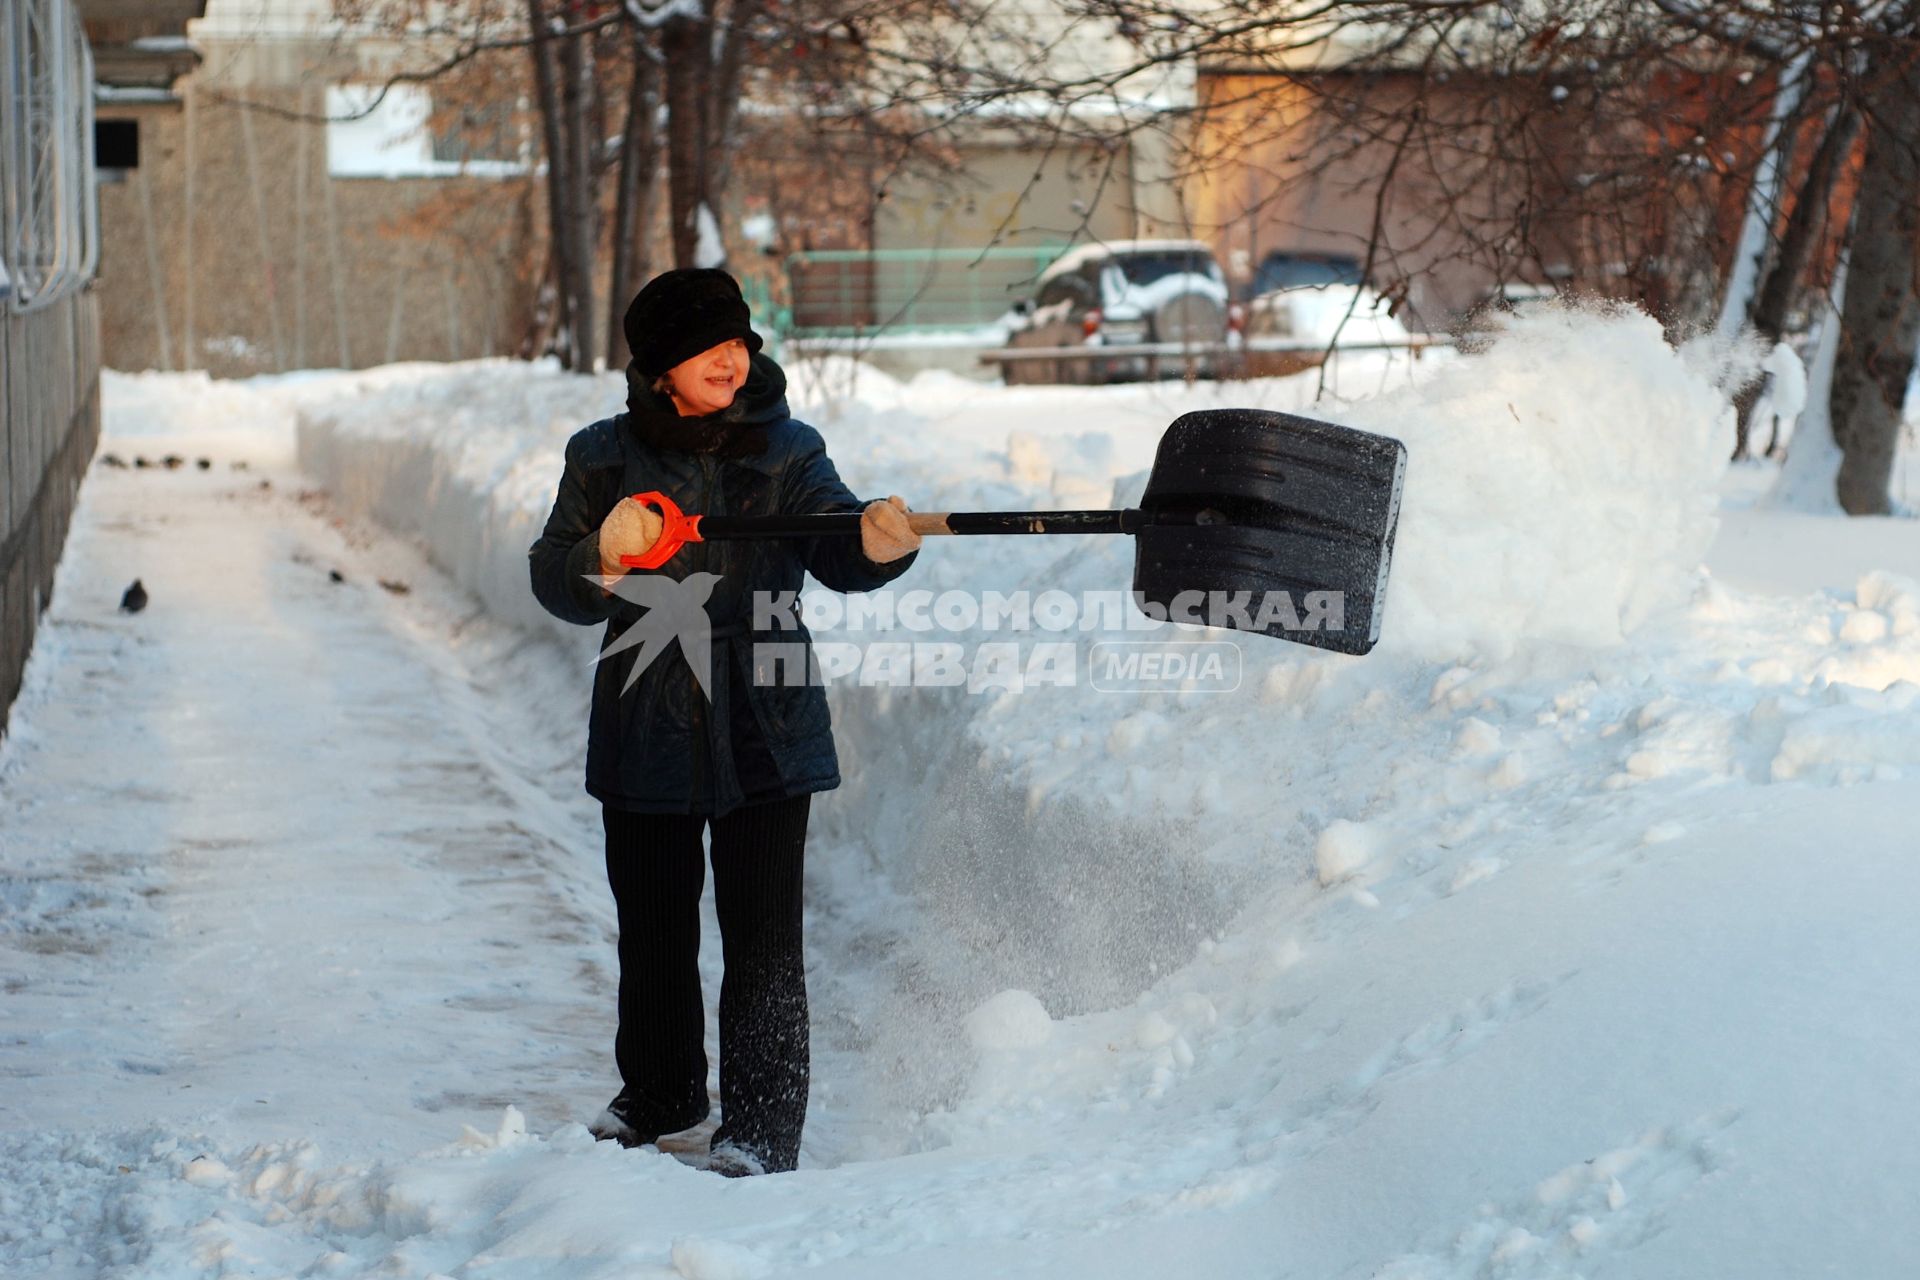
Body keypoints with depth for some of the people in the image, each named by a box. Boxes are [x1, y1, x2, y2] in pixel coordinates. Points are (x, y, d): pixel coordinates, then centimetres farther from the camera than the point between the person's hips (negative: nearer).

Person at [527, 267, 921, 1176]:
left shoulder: (787, 452, 0)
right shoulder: (605, 458, 2)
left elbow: (833, 549, -14)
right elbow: (553, 584, 2)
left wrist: (876, 540, -37)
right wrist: (603, 558, -20)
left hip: (765, 732, -2)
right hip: (646, 727, 2)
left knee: (763, 933, -4)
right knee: (653, 927, 15)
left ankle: (762, 1127, 4)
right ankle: (659, 1094, 35)